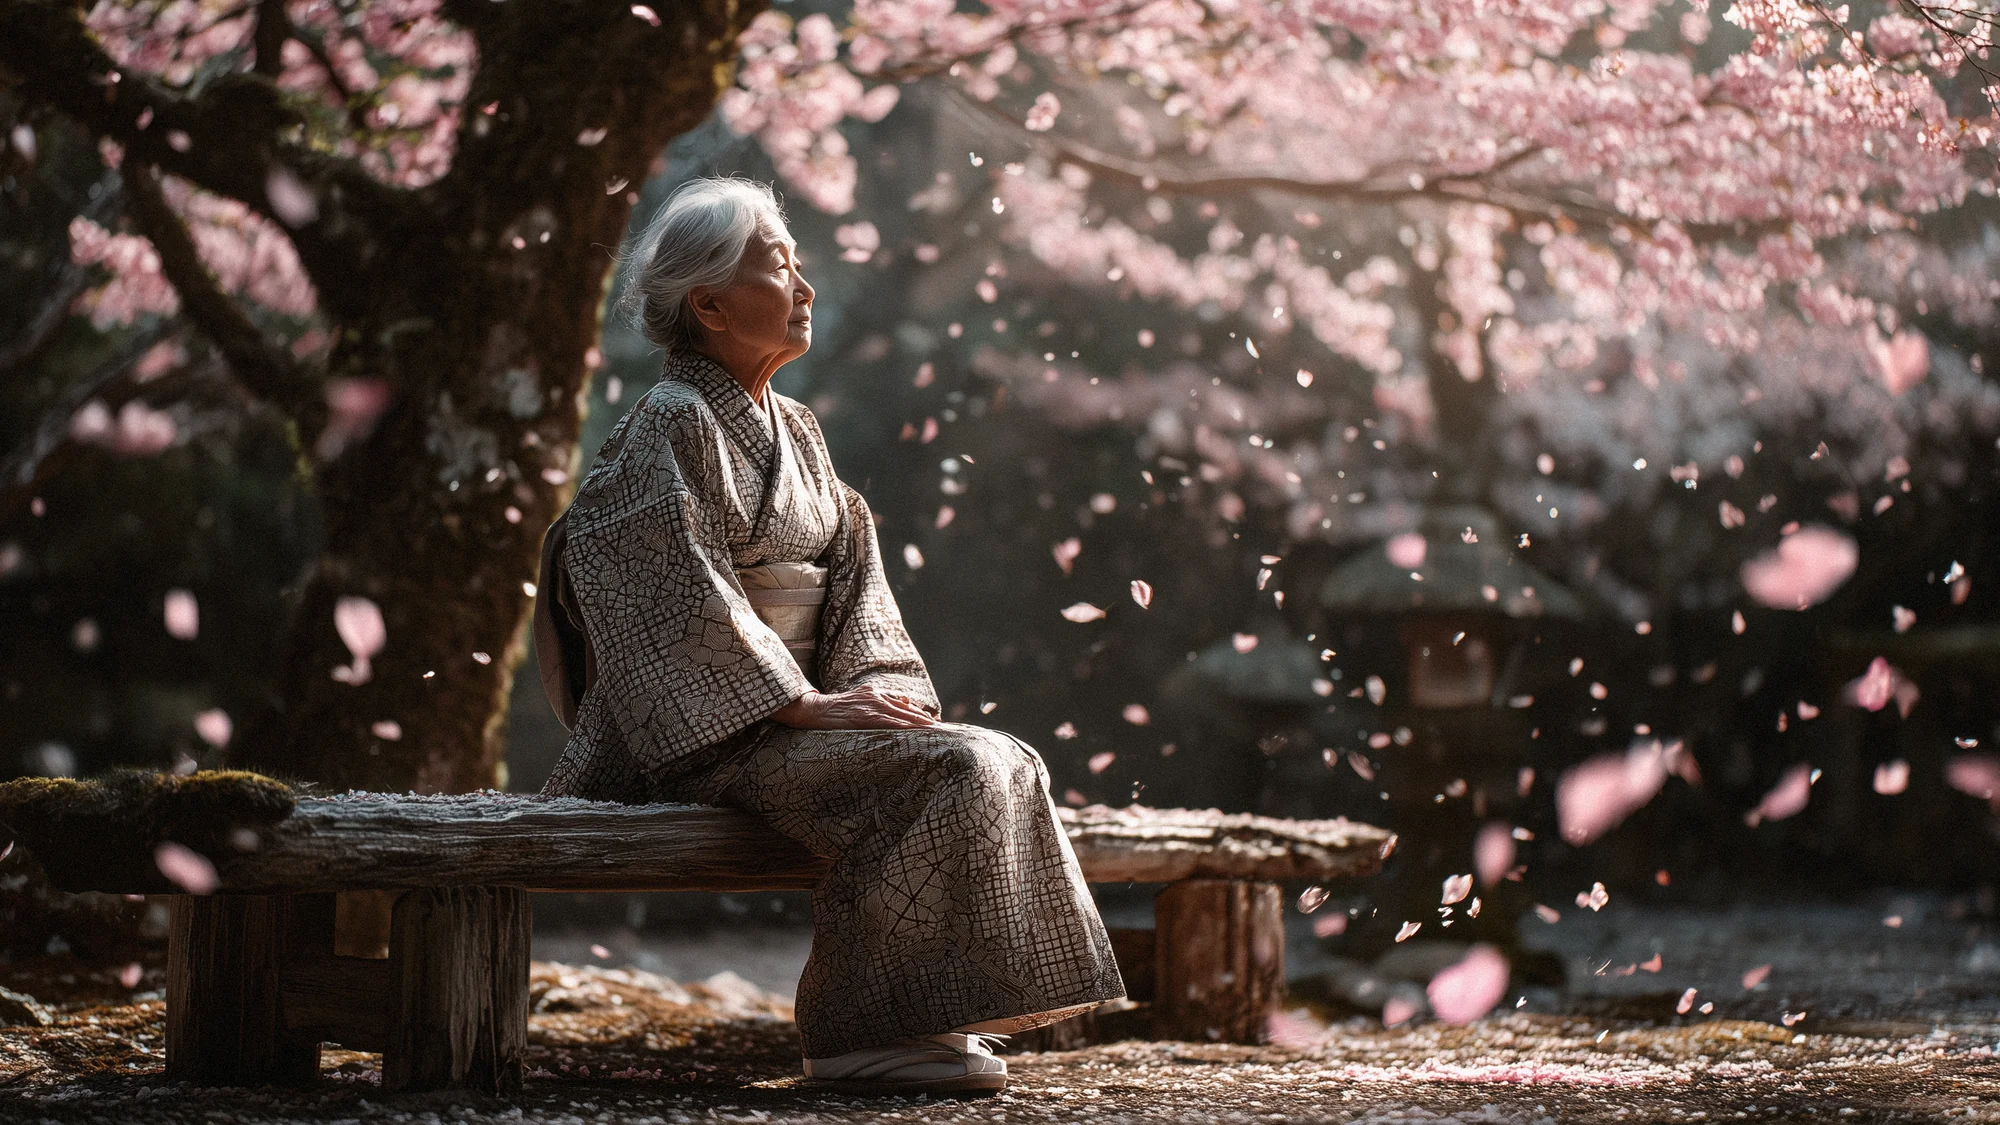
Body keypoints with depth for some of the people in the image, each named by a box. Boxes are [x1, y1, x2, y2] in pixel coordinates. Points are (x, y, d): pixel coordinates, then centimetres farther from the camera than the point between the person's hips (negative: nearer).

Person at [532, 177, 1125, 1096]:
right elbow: (685, 602, -17)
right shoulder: (670, 426, -9)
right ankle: (870, 1033, -19)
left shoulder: (794, 432, 18)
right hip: (708, 735, -8)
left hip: (789, 706, 8)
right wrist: (806, 704, -20)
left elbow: (851, 574, 13)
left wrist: (875, 688, -5)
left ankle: (940, 1015, -8)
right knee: (947, 770, -25)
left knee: (1004, 765, -9)